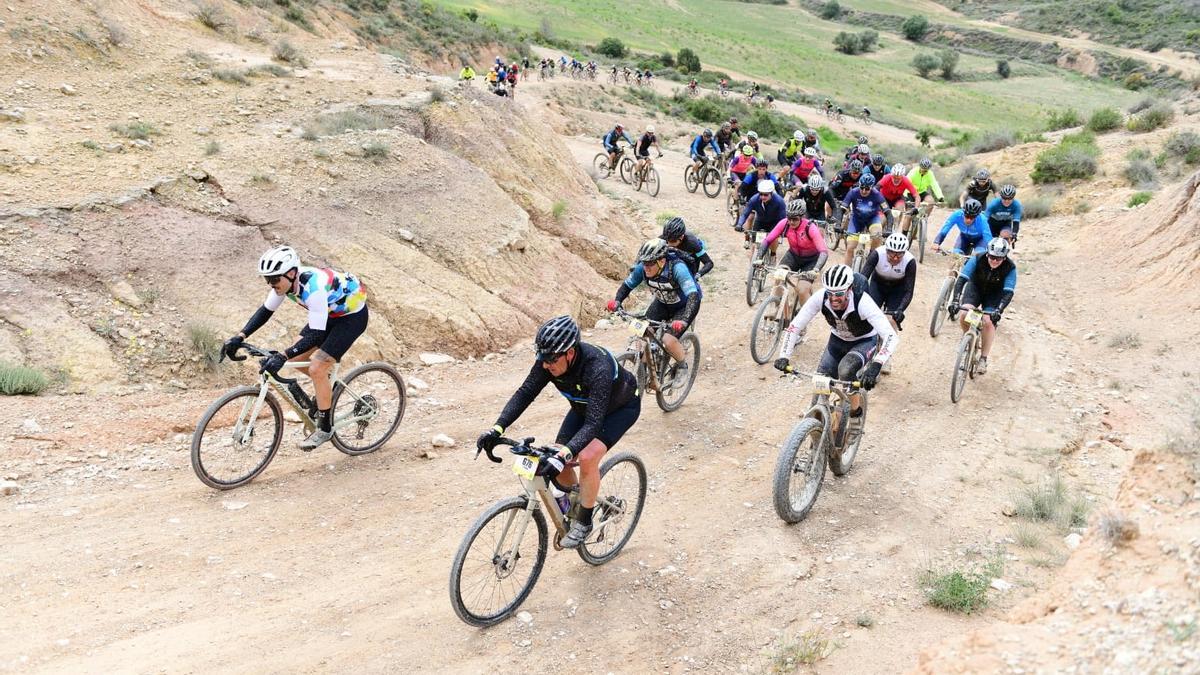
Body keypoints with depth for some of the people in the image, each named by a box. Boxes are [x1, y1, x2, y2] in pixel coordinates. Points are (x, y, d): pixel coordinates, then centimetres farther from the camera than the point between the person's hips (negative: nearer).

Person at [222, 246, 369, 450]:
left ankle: (325, 428, 0)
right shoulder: (284, 280, -13)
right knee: (296, 358, 1)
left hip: (353, 315, -8)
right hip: (330, 313, 8)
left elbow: (315, 336, -38)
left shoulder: (314, 288, -37)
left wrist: (282, 356, -45)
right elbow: (265, 311, -2)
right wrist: (239, 337, -13)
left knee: (316, 368, -14)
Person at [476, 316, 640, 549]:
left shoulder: (598, 369, -43)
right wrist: (497, 429, -36)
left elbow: (593, 423, -46)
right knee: (557, 458, -7)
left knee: (588, 457, -25)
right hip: (584, 405, 6)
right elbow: (525, 392, -23)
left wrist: (563, 456, -58)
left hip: (621, 407, -6)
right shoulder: (549, 359, -26)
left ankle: (584, 521, -5)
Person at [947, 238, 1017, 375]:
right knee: (964, 316, -22)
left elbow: (1008, 292, -33)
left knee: (988, 322, -19)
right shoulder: (978, 259, -29)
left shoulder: (1010, 268, -28)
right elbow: (962, 279, -34)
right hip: (975, 288, 1)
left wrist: (999, 311, -48)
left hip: (994, 294, -1)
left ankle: (983, 359, -3)